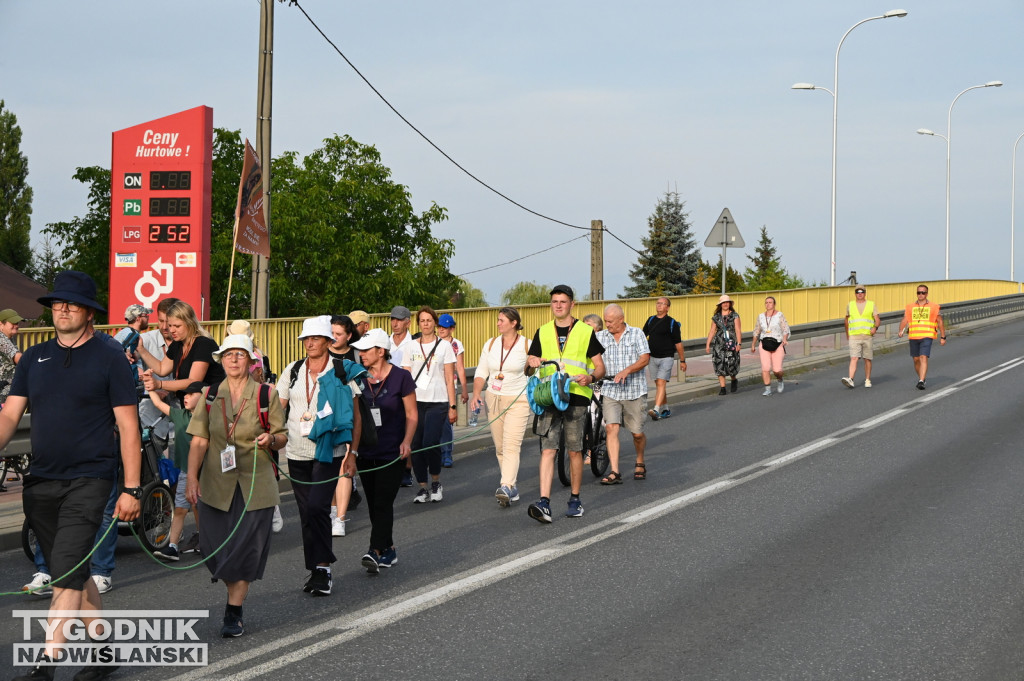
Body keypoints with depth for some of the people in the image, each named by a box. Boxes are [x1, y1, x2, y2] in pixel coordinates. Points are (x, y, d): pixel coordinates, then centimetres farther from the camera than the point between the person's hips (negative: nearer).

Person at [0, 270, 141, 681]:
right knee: (73, 573, 13)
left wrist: (132, 489, -9)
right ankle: (103, 645, 27)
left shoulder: (109, 360, -3)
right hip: (41, 481, 6)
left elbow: (128, 427, -4)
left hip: (88, 481, -5)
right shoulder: (34, 358, 11)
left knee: (66, 573, -14)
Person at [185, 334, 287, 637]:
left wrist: (271, 439, -17)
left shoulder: (265, 395, 1)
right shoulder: (210, 395, 5)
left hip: (255, 484, -2)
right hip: (216, 484, 2)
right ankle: (234, 595, 29)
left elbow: (282, 436, 6)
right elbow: (199, 441, 3)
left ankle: (234, 612, 4)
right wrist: (192, 478, -6)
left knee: (245, 549, -5)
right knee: (216, 549, 2)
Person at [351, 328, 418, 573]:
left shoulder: (401, 377, -6)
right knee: (373, 504, 9)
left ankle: (376, 551, -18)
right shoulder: (358, 378, 5)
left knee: (383, 502, -11)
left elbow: (412, 414, -2)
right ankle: (388, 550, 21)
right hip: (365, 452, 5)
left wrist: (406, 441, -15)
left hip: (392, 451, -5)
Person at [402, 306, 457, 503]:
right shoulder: (411, 347, 10)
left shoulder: (444, 345, 5)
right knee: (416, 444, -2)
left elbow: (450, 379, 4)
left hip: (437, 402, -2)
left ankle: (436, 481, 6)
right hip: (415, 401, 3)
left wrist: (452, 406, 0)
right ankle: (422, 488, 10)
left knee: (430, 443, -16)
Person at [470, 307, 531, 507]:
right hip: (493, 399, 5)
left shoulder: (526, 346, -5)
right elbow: (481, 372, 9)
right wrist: (476, 394, -6)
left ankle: (506, 488, -26)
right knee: (500, 447, 8)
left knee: (511, 445, -17)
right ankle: (513, 487, 20)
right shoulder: (490, 345, 8)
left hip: (518, 400, -5)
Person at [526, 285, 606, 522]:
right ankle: (544, 503, -18)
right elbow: (529, 369, 16)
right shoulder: (542, 333, 13)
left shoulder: (585, 332, 5)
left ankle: (575, 499, 19)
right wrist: (531, 362, -8)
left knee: (574, 450, 5)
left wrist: (591, 377, -15)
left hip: (576, 396, -1)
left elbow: (600, 367, 7)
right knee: (547, 449, -10)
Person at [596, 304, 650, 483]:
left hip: (634, 391, -1)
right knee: (611, 428, -13)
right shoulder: (600, 337, 7)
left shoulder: (636, 334, 1)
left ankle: (640, 463, 33)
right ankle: (615, 473, -14)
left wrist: (627, 371, -23)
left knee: (637, 433, 5)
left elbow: (645, 359, -8)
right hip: (610, 391, 1)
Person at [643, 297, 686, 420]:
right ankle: (665, 409, 24)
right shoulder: (651, 320, 9)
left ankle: (656, 410, -26)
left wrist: (682, 360, 0)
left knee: (661, 383, -16)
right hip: (652, 357, 6)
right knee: (658, 384, 11)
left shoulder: (672, 323, -5)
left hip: (666, 357, -6)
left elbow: (678, 343, -2)